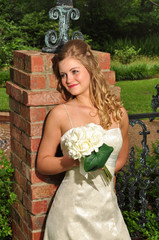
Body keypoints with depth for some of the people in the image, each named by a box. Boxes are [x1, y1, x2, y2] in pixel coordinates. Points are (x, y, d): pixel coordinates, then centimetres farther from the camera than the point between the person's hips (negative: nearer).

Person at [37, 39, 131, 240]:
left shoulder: (118, 113, 2)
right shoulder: (60, 114, -6)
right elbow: (42, 164, -2)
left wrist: (99, 171, 5)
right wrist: (73, 161, -17)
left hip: (108, 206, 3)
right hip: (73, 209, -2)